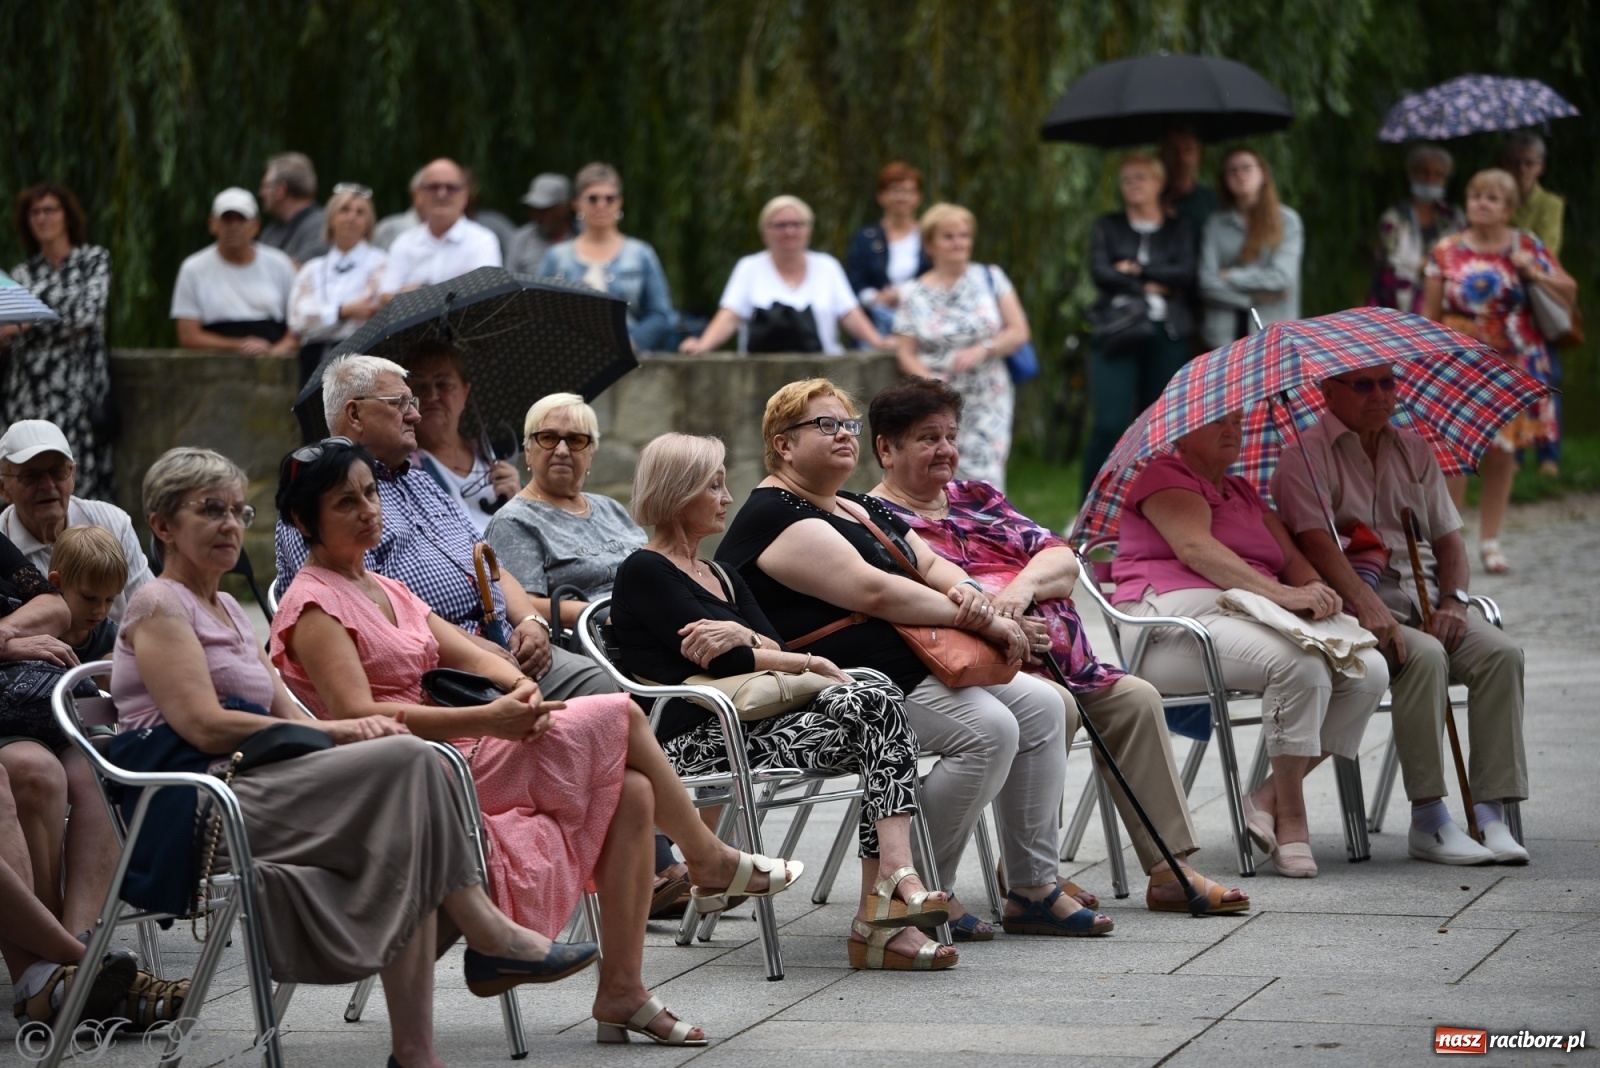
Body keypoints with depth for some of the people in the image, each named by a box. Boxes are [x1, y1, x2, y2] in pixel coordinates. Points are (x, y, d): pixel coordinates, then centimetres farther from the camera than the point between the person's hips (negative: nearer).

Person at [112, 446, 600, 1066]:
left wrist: (351, 730, -5)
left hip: (245, 789, 9)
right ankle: (486, 934, -15)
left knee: (403, 853, -18)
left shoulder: (228, 612, 28)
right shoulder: (159, 607, -1)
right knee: (405, 760, -23)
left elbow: (285, 717, 19)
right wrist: (336, 732, -13)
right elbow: (205, 726, -14)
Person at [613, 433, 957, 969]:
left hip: (748, 723, 8)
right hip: (694, 740, -8)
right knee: (875, 713, -23)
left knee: (881, 701, -20)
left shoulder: (723, 578, 28)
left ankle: (883, 899, -32)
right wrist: (812, 663, -4)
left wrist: (743, 636, -12)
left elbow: (773, 649, 11)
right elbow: (719, 661, -10)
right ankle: (894, 879, -32)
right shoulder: (644, 573, 1)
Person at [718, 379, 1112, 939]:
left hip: (923, 663, 10)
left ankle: (1034, 889, 1)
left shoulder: (864, 509, 23)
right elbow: (873, 591, -20)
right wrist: (980, 622, -18)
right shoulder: (776, 517, -11)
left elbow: (930, 564, 18)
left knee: (1043, 707, 0)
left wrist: (967, 591, -8)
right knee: (988, 728, -25)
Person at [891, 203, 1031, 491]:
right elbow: (905, 353, 4)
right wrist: (930, 379, -16)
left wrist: (981, 350, -14)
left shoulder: (991, 278, 7)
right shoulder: (914, 294, 7)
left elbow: (1019, 332, 3)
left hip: (988, 402, 0)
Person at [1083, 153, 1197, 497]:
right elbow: (1100, 272, -1)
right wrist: (1148, 287, -4)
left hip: (1167, 336, 1)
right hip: (1116, 335, -1)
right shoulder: (1107, 226, 14)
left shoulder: (1178, 228, 14)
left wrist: (1135, 269, -5)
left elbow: (1185, 273, -2)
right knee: (1110, 425, -12)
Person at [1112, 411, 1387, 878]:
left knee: (1370, 671, -17)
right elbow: (1195, 548, -14)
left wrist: (1314, 590, -7)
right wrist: (1279, 593, -25)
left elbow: (1291, 558, 19)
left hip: (1256, 615, 8)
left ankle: (1269, 799, -15)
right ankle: (1290, 819, -24)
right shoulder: (1163, 476, 5)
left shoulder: (1244, 493, 31)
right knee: (1301, 665, -35)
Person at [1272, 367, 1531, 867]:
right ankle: (1428, 821, -29)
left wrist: (1454, 599, -3)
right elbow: (1315, 539, -15)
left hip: (1424, 601, 6)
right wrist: (1366, 604, -30)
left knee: (1501, 652, -22)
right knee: (1424, 656, -34)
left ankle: (1492, 815, -24)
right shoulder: (1307, 454, 0)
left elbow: (1448, 535, 17)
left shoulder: (1414, 450, 20)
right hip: (1353, 603, -6)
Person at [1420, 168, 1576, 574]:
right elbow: (1430, 313, 4)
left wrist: (1534, 273, -9)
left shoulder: (1527, 247, 5)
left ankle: (1490, 540, 16)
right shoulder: (1447, 252, 2)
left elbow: (1569, 293, 7)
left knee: (1502, 449, 6)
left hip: (1514, 362, 2)